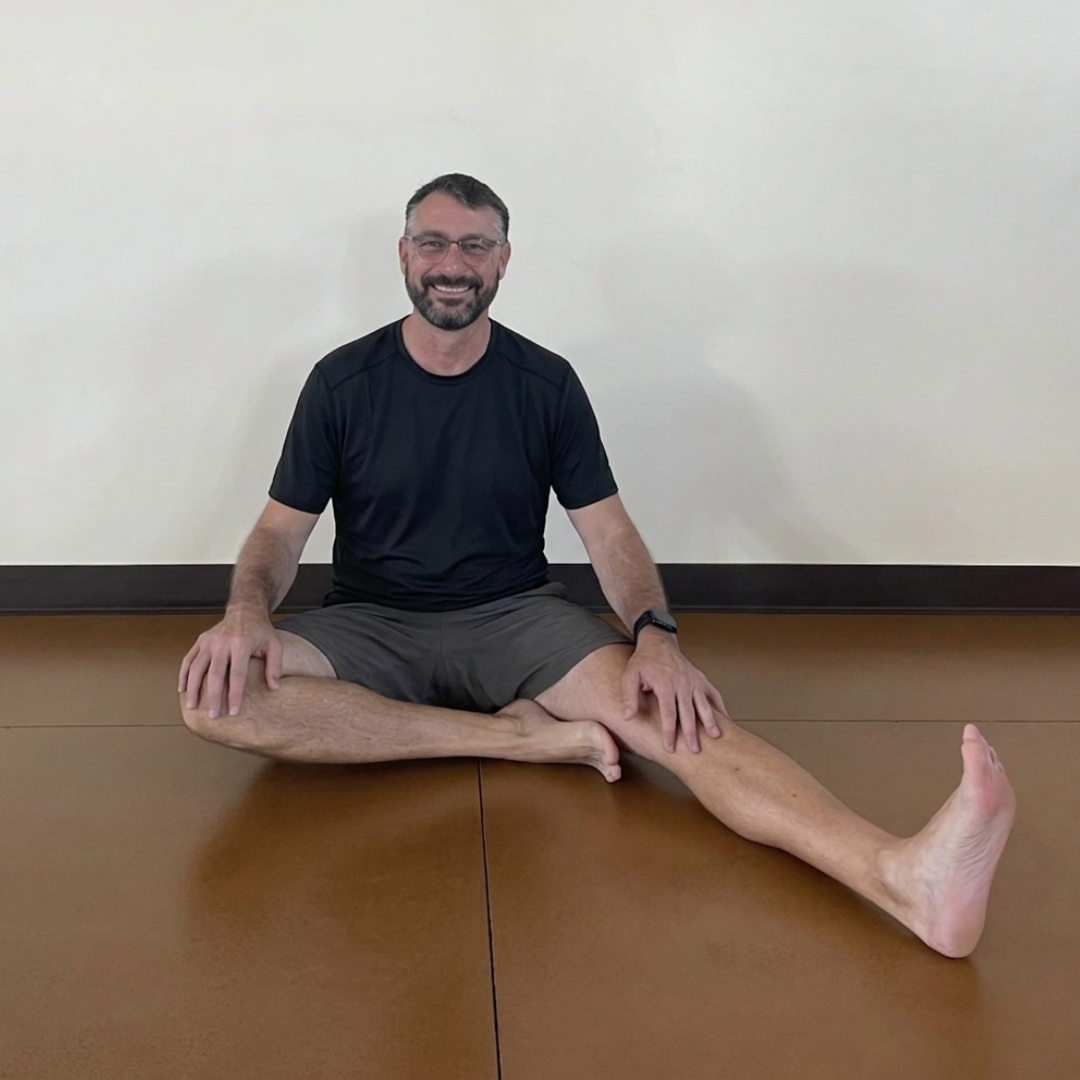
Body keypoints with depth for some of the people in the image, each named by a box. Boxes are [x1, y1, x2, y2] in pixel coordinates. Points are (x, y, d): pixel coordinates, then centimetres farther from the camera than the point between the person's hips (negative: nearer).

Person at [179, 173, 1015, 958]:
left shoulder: (546, 383, 1)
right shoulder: (343, 381, 0)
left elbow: (608, 531, -2)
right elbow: (282, 529, 0)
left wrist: (656, 634, -22)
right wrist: (247, 610, -24)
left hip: (515, 618, 0)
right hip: (373, 629, 1)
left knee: (668, 712, -30)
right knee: (216, 693, -30)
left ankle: (906, 880, -50)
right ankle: (529, 735, -27)